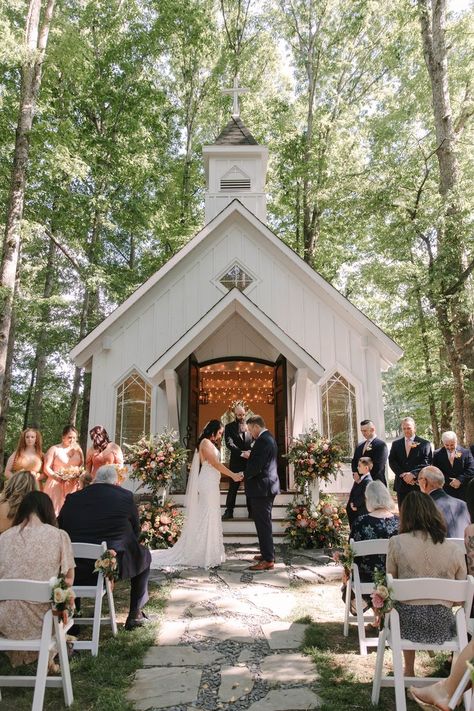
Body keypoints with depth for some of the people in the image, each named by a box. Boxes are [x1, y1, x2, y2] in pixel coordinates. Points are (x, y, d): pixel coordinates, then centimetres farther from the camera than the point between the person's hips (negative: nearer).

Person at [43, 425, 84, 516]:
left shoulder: (78, 450, 11)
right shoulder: (54, 449, 1)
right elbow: (46, 468, -3)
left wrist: (79, 476, -7)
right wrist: (56, 476, -17)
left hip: (73, 486, 3)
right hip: (56, 485, -3)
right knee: (54, 509, -5)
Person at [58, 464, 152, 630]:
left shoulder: (73, 498, 1)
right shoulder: (125, 496, -3)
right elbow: (136, 531, 7)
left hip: (78, 570, 3)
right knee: (143, 555, 27)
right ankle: (135, 614, 28)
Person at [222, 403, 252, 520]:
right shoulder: (229, 427, 1)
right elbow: (229, 443, -10)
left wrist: (251, 452, -17)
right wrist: (242, 453, -22)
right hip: (236, 462, -2)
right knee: (233, 488, 3)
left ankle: (252, 512, 15)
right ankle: (229, 511, 12)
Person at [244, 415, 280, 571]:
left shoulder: (263, 440, -18)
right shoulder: (268, 438, 15)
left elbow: (256, 465, -23)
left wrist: (244, 475, -8)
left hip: (261, 488, -11)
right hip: (267, 487, 11)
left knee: (263, 524, -5)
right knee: (264, 523, 18)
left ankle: (268, 560, 0)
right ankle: (267, 553, 27)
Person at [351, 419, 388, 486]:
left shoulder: (381, 444, -8)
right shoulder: (359, 445, 15)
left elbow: (378, 466, -15)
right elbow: (354, 461, 16)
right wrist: (355, 473, -4)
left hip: (376, 482, -6)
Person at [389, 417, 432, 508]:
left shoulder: (424, 444, 2)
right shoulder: (396, 444, 12)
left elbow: (426, 463, -7)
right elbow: (392, 462, 4)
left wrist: (413, 474, -18)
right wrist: (403, 475, -10)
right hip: (401, 485, 3)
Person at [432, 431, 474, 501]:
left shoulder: (465, 452, 3)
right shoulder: (437, 454, 4)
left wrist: (460, 480, -14)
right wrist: (449, 482, -10)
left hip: (463, 491, 0)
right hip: (444, 491, 0)